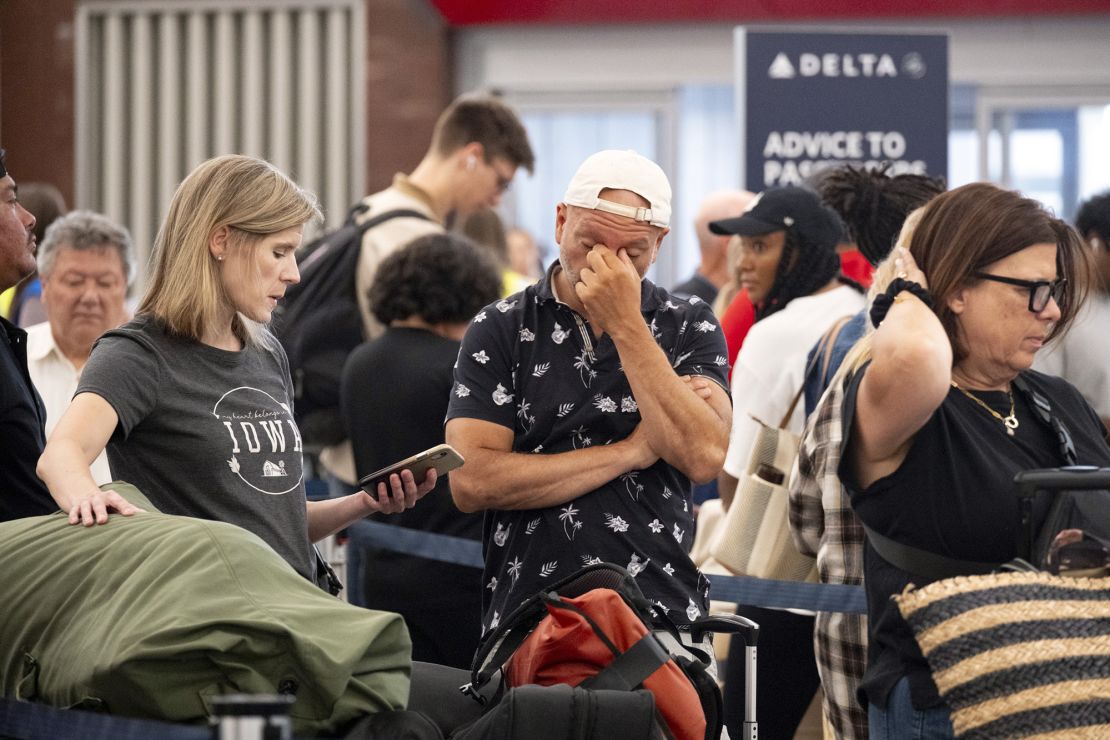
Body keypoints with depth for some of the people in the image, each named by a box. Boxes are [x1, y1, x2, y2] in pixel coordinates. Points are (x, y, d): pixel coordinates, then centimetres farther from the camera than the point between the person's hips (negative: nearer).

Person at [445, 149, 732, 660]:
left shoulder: (689, 328, 9)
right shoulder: (500, 330, 7)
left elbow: (704, 457, -8)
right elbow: (472, 482, -6)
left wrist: (626, 326, -9)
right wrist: (632, 451, -4)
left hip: (662, 620, 0)